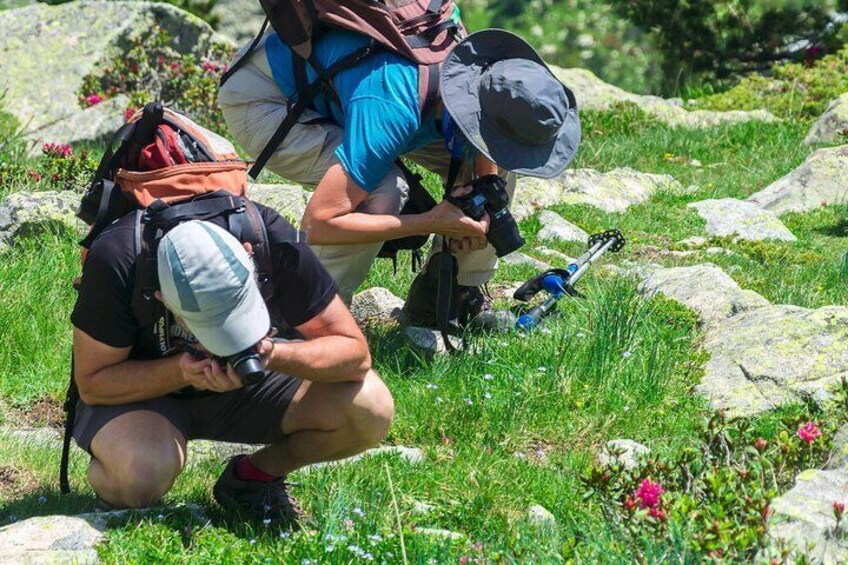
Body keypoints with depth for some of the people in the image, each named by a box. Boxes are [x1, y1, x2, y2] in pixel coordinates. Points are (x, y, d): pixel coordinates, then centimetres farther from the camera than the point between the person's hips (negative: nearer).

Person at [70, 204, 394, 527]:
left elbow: (355, 353, -19)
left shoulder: (273, 238, -26)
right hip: (143, 390, -3)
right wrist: (181, 372, -36)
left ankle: (251, 476, 4)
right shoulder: (116, 259, -31)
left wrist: (273, 355, -37)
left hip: (246, 387, 3)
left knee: (370, 410, -21)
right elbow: (92, 383, -20)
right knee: (143, 472, -38)